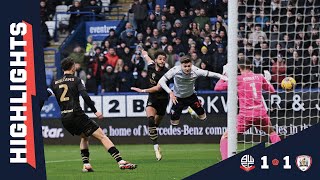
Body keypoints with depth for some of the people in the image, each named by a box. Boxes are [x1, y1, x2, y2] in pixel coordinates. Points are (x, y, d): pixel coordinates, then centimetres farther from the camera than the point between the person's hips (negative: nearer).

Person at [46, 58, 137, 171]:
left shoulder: (55, 84, 14)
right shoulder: (76, 80, 1)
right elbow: (85, 96, -12)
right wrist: (95, 111, -10)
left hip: (64, 119, 6)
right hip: (77, 115, -6)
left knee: (84, 137, 30)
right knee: (102, 136, -6)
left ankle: (86, 164, 17)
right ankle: (121, 162, -16)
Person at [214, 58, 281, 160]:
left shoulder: (238, 79, -2)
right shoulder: (259, 77, 9)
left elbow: (217, 88, 1)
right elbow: (271, 90, 24)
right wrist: (267, 81, 43)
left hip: (246, 115, -3)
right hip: (261, 113, 3)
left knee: (225, 137, 5)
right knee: (272, 133, 30)